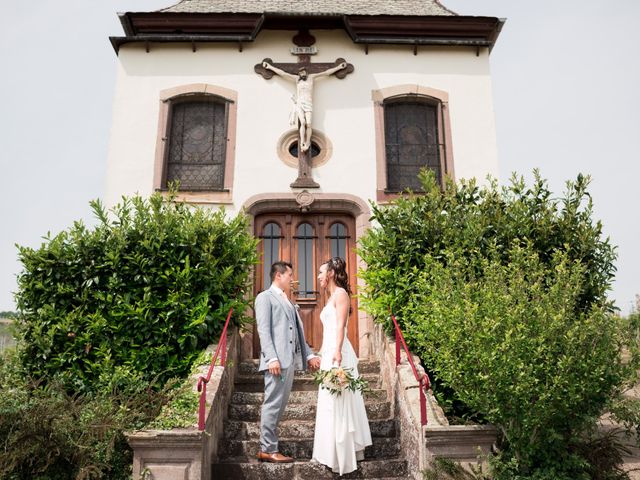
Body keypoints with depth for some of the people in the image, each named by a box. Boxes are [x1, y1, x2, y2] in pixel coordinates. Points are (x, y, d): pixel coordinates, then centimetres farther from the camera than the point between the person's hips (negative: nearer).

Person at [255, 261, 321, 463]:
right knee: (273, 404, -5)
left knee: (280, 405, 10)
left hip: (290, 361, 8)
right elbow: (263, 330, -10)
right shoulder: (265, 297, 0)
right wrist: (272, 358, -19)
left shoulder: (288, 302, 25)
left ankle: (268, 446, 17)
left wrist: (309, 355, 16)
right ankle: (268, 450, 3)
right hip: (277, 361, -8)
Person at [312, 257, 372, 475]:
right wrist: (321, 354, 24)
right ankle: (336, 451, 21)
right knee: (331, 404, 12)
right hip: (329, 352, 10)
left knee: (338, 403, -5)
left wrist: (337, 351, -27)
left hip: (337, 353, -10)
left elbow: (341, 326, -17)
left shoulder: (341, 294, -6)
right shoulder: (332, 296, 20)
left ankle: (343, 455, 3)